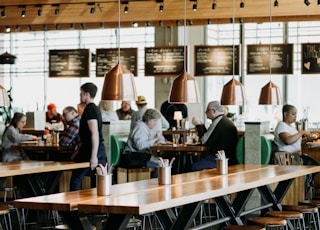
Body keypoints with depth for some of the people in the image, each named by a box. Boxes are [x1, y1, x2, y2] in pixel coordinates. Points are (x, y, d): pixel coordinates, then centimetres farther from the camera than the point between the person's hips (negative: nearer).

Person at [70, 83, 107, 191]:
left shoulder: (90, 110, -13)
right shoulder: (95, 109, 18)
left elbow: (95, 134, -21)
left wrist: (93, 156, -25)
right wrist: (79, 152, 29)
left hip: (91, 151, -9)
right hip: (100, 150, 9)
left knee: (75, 180, 0)